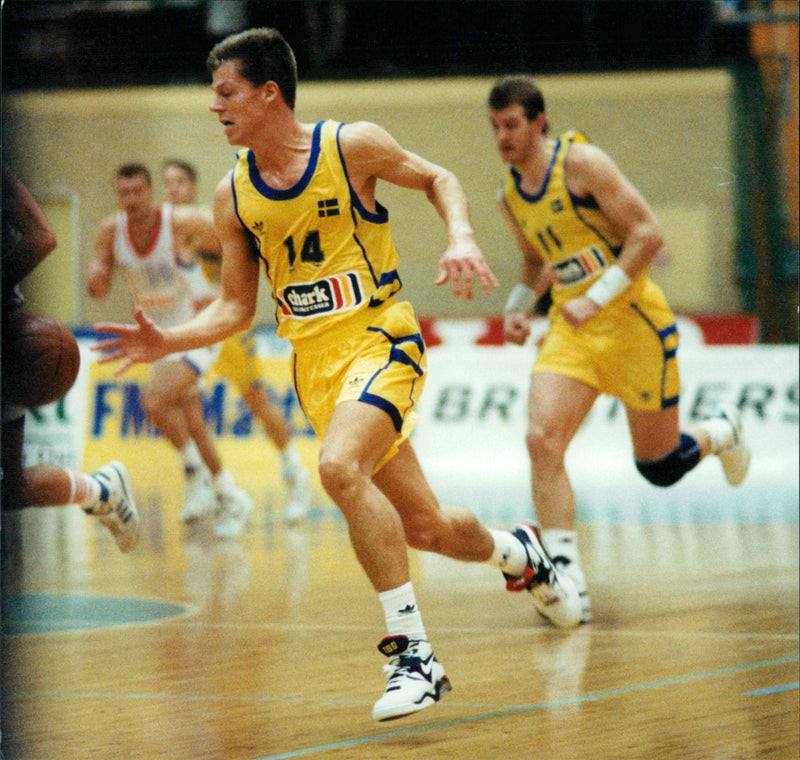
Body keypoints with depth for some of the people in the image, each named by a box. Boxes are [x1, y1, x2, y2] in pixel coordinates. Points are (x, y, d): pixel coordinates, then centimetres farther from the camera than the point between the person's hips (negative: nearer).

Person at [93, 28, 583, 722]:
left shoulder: (352, 146, -8)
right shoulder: (232, 196, 4)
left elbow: (438, 179, 8)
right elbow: (235, 308, 12)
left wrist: (461, 238, -11)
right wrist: (167, 343, -4)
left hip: (381, 338, -5)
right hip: (314, 362, 5)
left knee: (339, 468, -32)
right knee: (421, 525, 7)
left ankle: (413, 652, -27)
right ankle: (518, 553, 42)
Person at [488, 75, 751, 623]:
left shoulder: (581, 162, -13)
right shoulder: (510, 197, 8)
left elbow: (648, 233, -16)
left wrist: (596, 298, -22)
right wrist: (519, 306, 7)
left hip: (632, 319, -5)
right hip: (571, 330, 5)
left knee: (658, 464, 6)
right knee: (542, 441, -19)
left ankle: (721, 434, 41)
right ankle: (568, 577, -19)